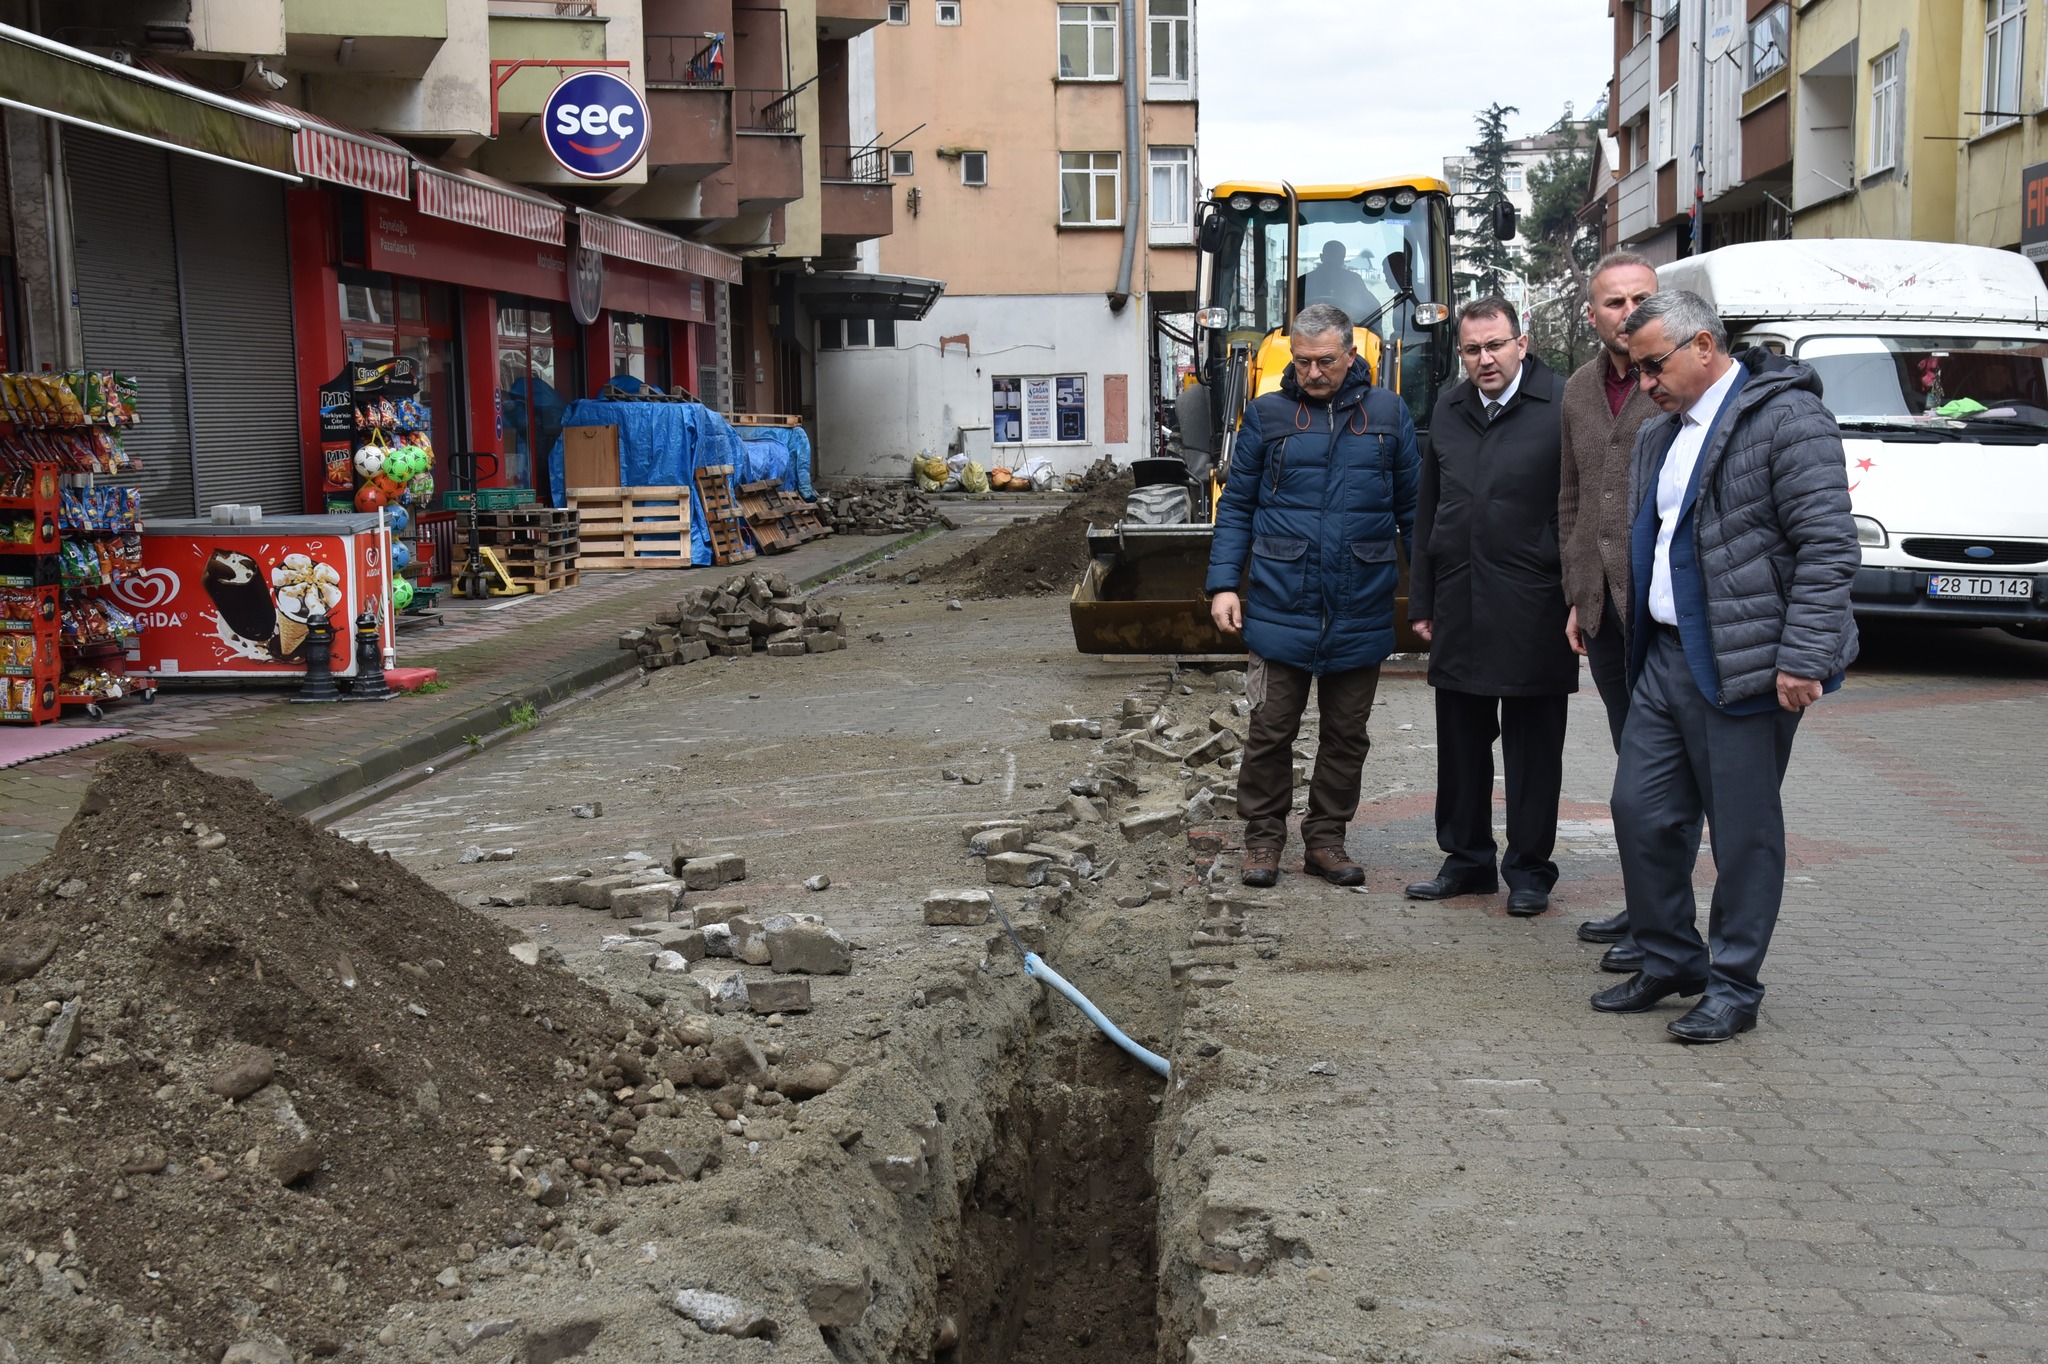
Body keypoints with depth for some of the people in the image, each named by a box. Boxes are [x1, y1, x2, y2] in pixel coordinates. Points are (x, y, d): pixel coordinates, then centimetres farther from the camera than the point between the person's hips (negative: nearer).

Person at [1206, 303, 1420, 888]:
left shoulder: (1389, 415, 4)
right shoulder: (1267, 415, 2)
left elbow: (1412, 509, 6)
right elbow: (1236, 506, 5)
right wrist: (1223, 583, -4)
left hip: (1361, 614, 1)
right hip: (1280, 611, -1)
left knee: (1347, 735, 11)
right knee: (1271, 731, 4)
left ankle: (1326, 839, 24)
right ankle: (1263, 837, 19)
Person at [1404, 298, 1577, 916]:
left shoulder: (1562, 406, -6)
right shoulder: (1447, 410, 12)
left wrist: (1577, 603, -10)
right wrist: (1422, 601, 14)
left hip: (1533, 610, -5)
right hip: (1459, 607, 5)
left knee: (1533, 748, 5)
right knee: (1461, 742, 12)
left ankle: (1529, 870, 17)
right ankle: (1467, 860, 25)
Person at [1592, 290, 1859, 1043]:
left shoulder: (1787, 418, -11)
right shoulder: (1659, 435, 15)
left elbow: (1828, 547, -16)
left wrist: (1803, 657, -21)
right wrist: (1634, 640, 18)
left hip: (1743, 665, -8)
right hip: (1665, 657, 8)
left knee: (1743, 829, 2)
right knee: (1641, 810, 10)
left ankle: (1734, 987, 14)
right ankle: (1669, 961, 26)